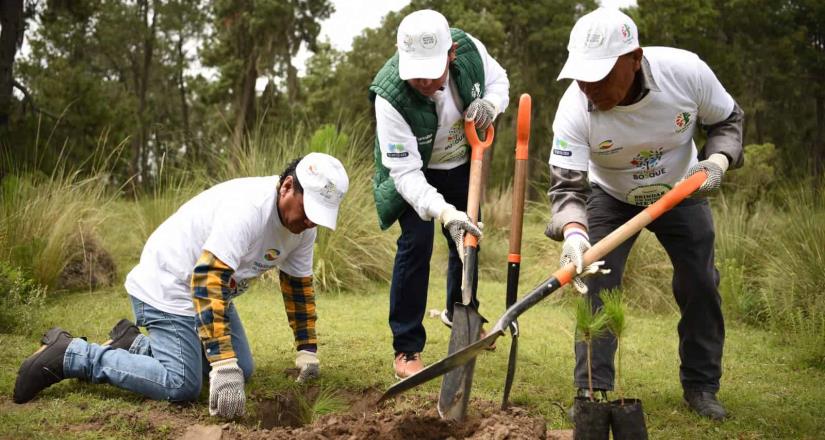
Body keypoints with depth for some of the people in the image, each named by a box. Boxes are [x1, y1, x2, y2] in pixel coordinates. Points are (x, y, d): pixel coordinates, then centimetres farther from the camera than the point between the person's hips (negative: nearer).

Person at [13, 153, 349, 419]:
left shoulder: (304, 222, -4)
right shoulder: (247, 208, -32)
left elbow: (299, 285, 10)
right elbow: (207, 281, -39)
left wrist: (307, 351, 7)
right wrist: (224, 366, -42)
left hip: (210, 286, 10)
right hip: (167, 288, -10)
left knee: (241, 371, 6)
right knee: (181, 386, -19)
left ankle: (133, 345, 17)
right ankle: (69, 355, -7)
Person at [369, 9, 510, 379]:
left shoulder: (469, 49, -28)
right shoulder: (390, 96, -40)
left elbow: (498, 79, -4)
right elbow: (405, 172, -37)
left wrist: (489, 104, -27)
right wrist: (445, 213, -49)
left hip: (461, 164, 5)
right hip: (413, 171, -5)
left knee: (468, 238, 15)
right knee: (416, 243, -18)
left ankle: (459, 313, 44)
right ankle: (406, 348, -6)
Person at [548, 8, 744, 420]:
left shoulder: (686, 70, -32)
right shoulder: (575, 108, -35)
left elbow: (727, 119, -11)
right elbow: (567, 186, -33)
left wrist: (717, 160, -30)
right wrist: (573, 232, -53)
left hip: (682, 192, 1)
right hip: (611, 198, -1)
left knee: (701, 286, 2)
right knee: (596, 286, -12)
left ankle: (701, 386, 19)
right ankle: (593, 390, -3)